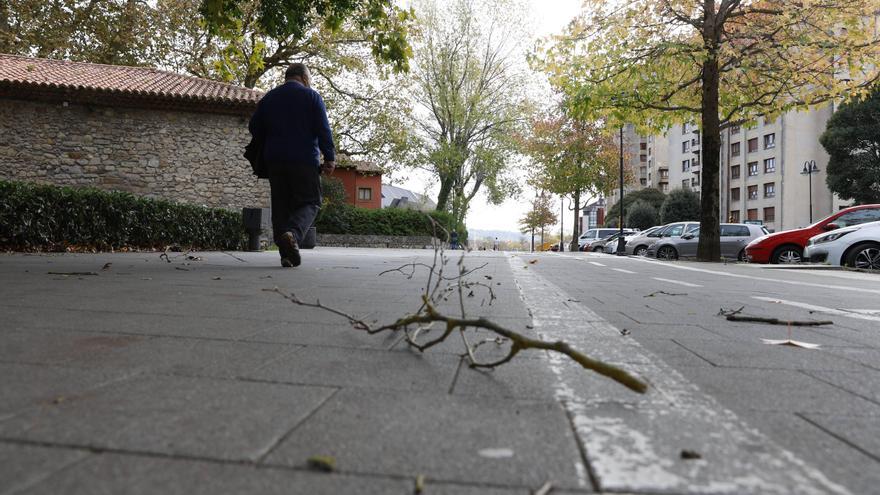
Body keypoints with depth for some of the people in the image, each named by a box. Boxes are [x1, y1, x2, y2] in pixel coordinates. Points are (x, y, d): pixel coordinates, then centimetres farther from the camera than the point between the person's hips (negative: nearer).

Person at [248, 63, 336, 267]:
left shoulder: (269, 97, 15)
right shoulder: (311, 96, 2)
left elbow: (254, 128, 15)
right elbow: (323, 130, -6)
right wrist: (330, 158, -4)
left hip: (274, 160, 4)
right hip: (305, 160, -4)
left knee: (281, 205, 7)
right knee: (310, 202, 2)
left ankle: (287, 254, 1)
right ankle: (293, 233, -26)